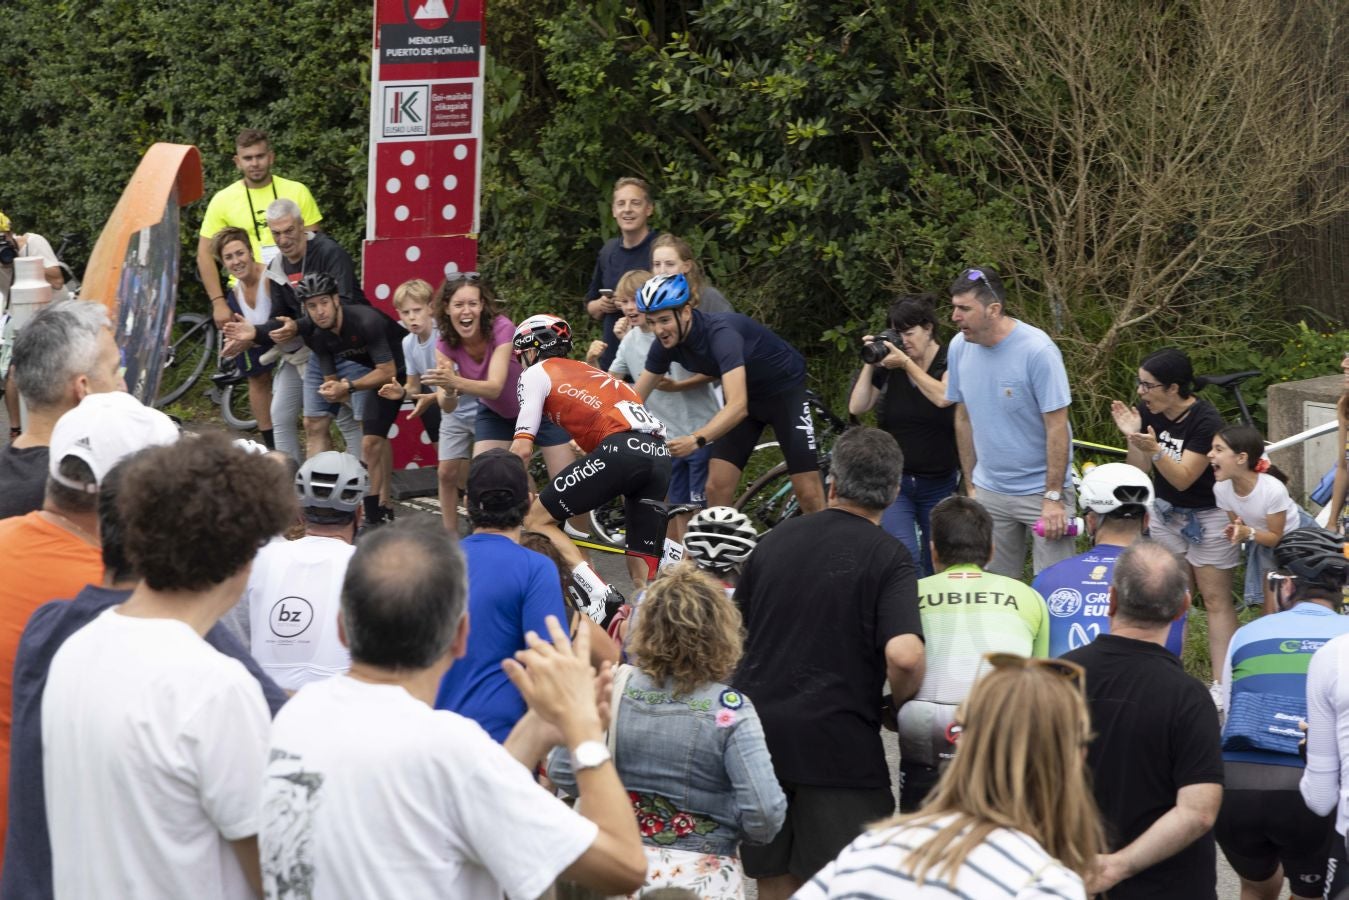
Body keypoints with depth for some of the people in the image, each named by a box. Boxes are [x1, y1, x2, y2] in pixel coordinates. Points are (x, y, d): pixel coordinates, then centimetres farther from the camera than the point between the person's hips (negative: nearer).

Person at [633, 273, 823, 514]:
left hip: (785, 390, -7)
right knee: (717, 488, -7)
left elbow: (738, 405, -46)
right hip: (747, 395, 7)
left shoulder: (720, 333, -36)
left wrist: (697, 440, -59)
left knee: (808, 493, -11)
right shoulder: (666, 344, -14)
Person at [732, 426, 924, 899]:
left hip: (757, 732, 5)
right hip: (839, 740, -5)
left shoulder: (774, 541, 9)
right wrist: (901, 703, -1)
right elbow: (904, 656, -21)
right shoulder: (887, 556, -8)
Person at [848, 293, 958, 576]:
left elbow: (943, 397, -25)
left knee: (935, 566, 9)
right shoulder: (888, 366, 2)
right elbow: (857, 407, -2)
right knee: (904, 556, -20)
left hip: (939, 485, 0)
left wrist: (906, 363, -24)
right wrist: (869, 364, -10)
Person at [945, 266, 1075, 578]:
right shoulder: (959, 347, 0)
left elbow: (1057, 427, -16)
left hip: (1041, 490, -5)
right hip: (989, 491, 6)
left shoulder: (1037, 350, -18)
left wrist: (1053, 497, -17)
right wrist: (970, 485, 12)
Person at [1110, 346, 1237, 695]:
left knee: (1216, 600, -2)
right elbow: (1140, 473, -5)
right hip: (1166, 511, 6)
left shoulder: (1205, 420, -25)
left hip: (1207, 516, -6)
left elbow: (1182, 479, -26)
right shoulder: (1147, 412, -9)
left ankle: (1221, 684, -3)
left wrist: (1153, 448, -41)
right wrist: (1133, 437, -22)